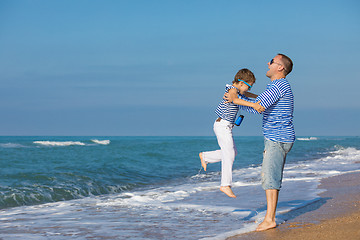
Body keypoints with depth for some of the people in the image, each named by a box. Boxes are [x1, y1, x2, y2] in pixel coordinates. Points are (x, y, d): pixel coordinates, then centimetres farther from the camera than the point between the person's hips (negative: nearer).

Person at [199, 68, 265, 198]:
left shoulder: (236, 90, 11)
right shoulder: (232, 90, -18)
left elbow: (245, 94, 35)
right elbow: (235, 99, -43)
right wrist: (253, 105, -55)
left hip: (226, 126, 10)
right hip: (223, 125, -10)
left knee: (232, 153, 16)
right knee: (229, 154, -9)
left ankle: (205, 156, 28)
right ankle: (226, 185, -6)